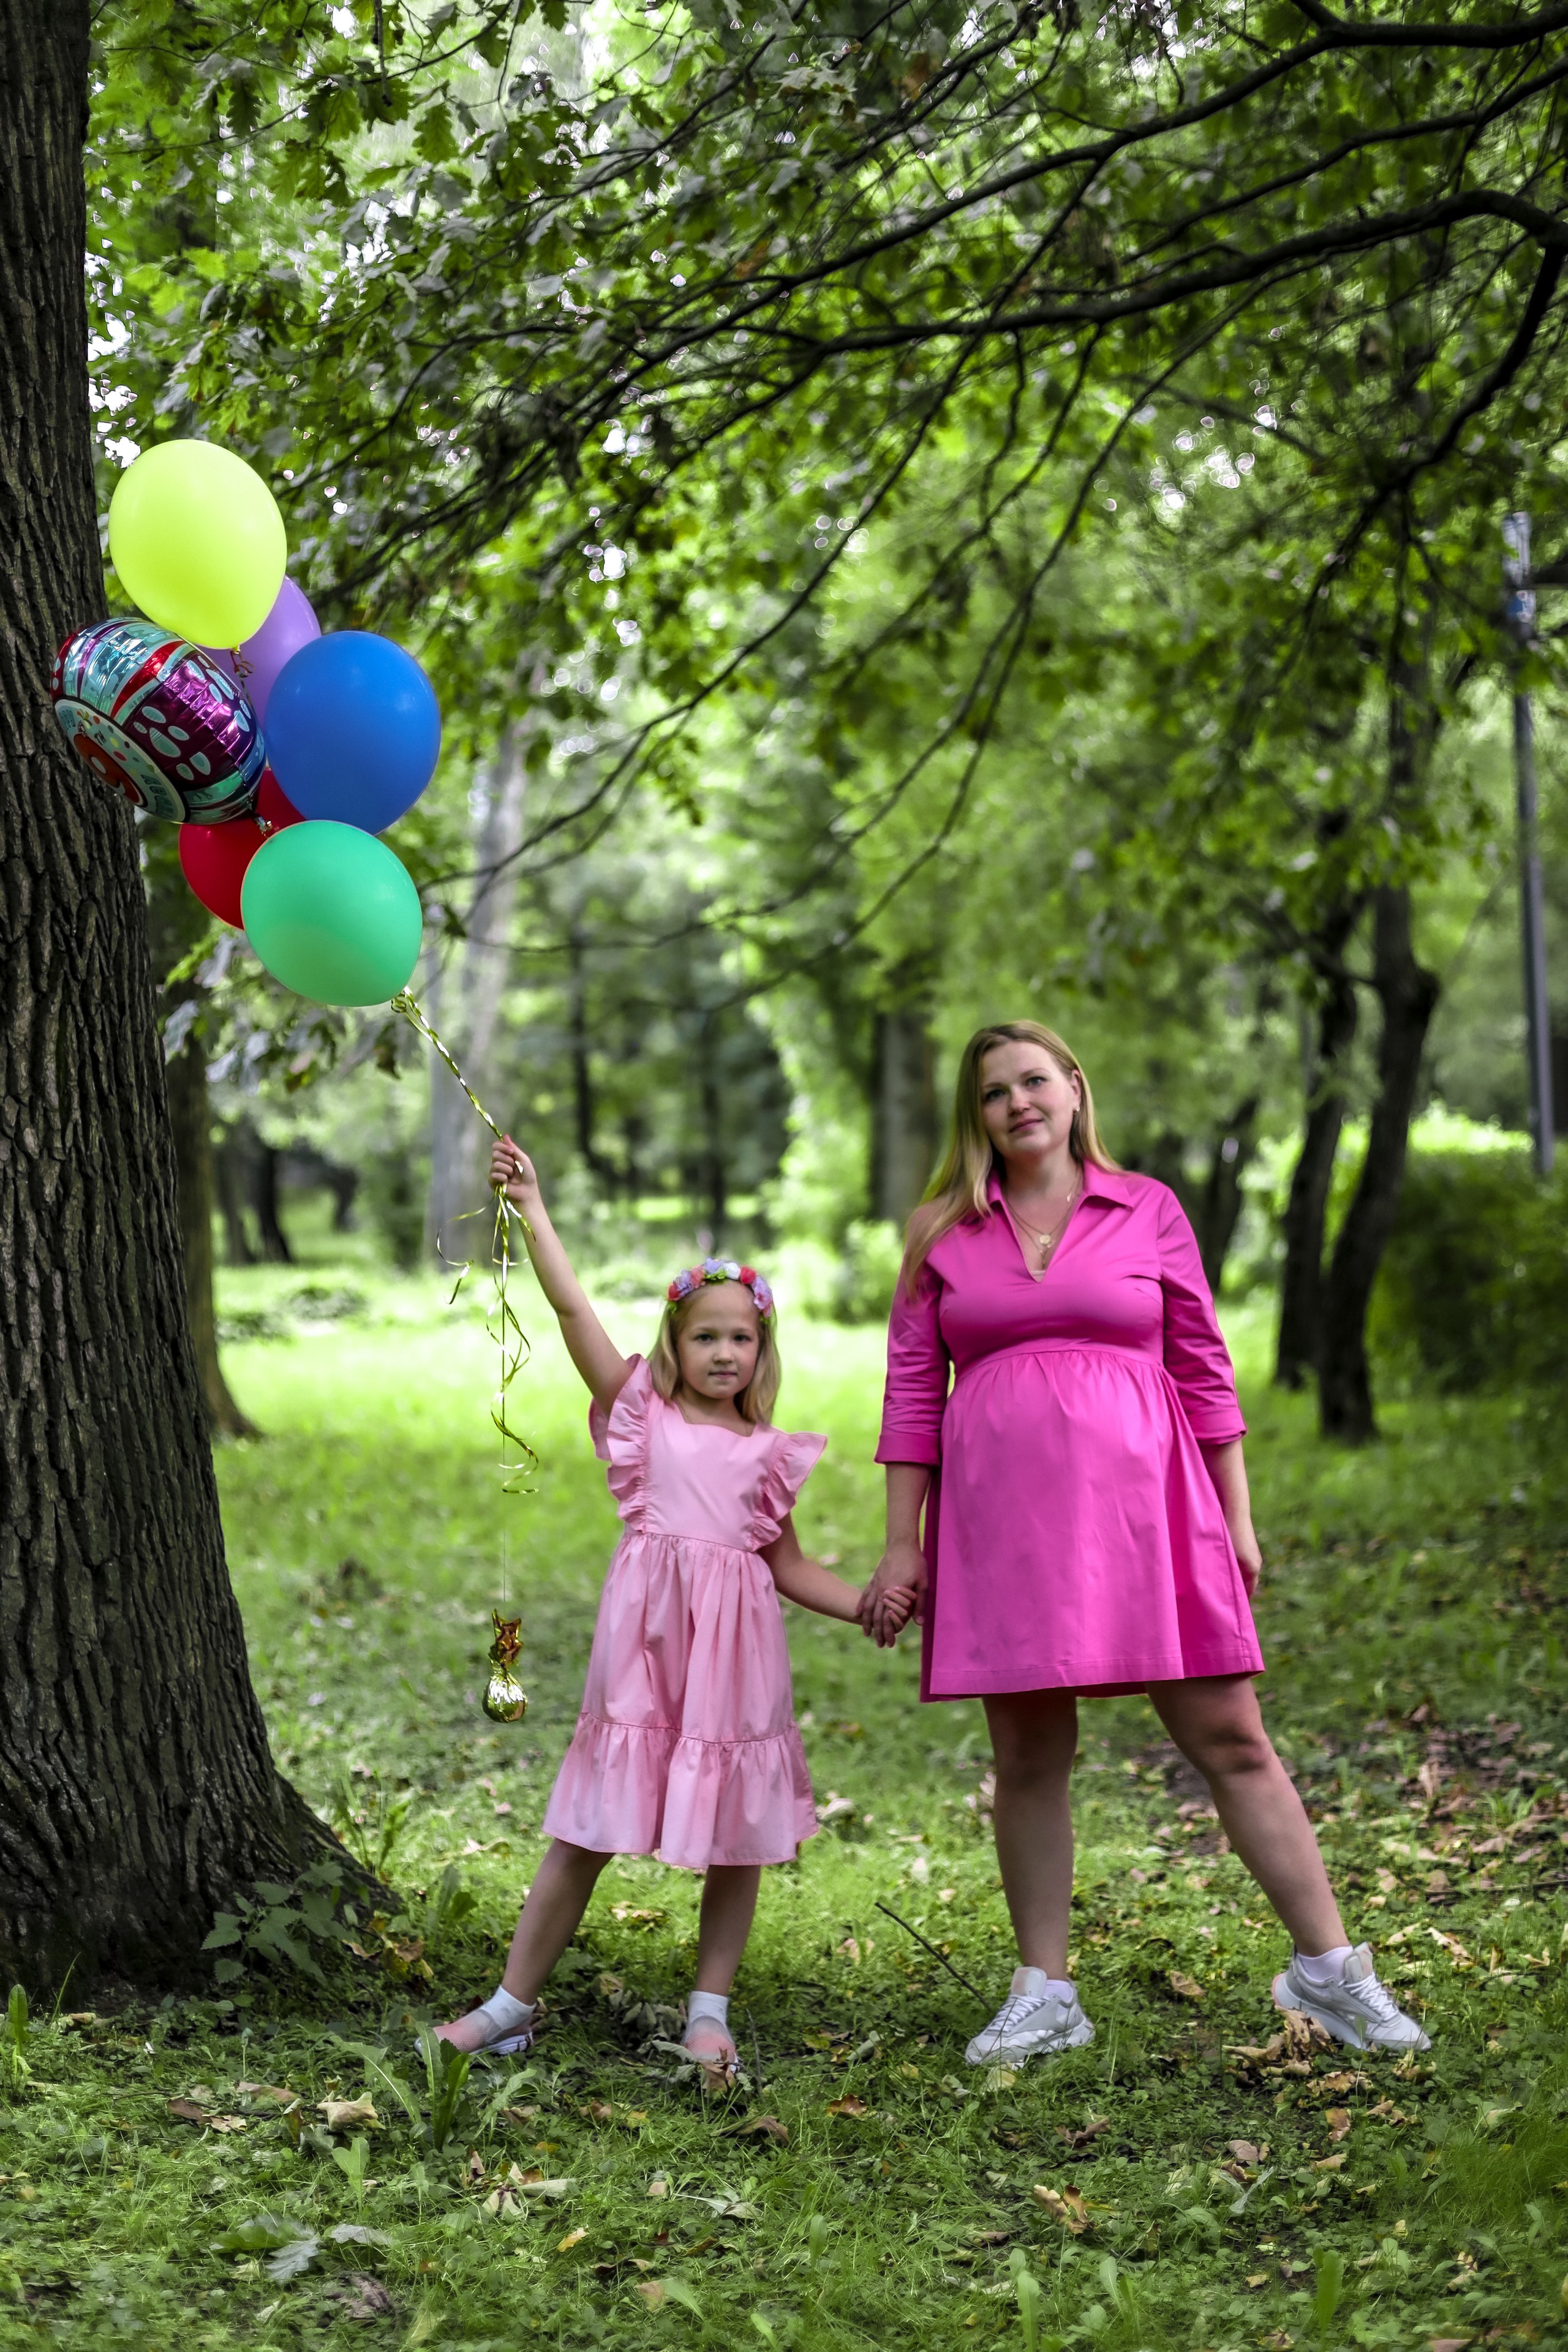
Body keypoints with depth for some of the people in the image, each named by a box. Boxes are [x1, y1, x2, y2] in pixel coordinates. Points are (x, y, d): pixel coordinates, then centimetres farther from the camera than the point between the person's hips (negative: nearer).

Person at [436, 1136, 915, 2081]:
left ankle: (710, 2011, 19)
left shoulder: (764, 1453, 12)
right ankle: (512, 2005, 11)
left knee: (739, 1832, 6)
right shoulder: (642, 1411, 5)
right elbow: (572, 1307, -2)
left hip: (737, 1646, 2)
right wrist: (531, 1206, -6)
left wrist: (868, 1604, 2)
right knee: (586, 1831, 1)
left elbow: (790, 1565, 17)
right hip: (645, 1642, -2)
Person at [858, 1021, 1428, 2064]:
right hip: (1001, 1523, 1)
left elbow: (1205, 1369, 9)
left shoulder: (1147, 1210, 8)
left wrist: (1237, 1517, 6)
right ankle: (1045, 1997, 16)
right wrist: (902, 1544, 5)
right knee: (1028, 1760, 5)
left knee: (1232, 1741, -1)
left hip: (1139, 1505, -1)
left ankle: (1331, 1970, 8)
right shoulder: (944, 1235, 10)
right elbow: (913, 1393, 10)